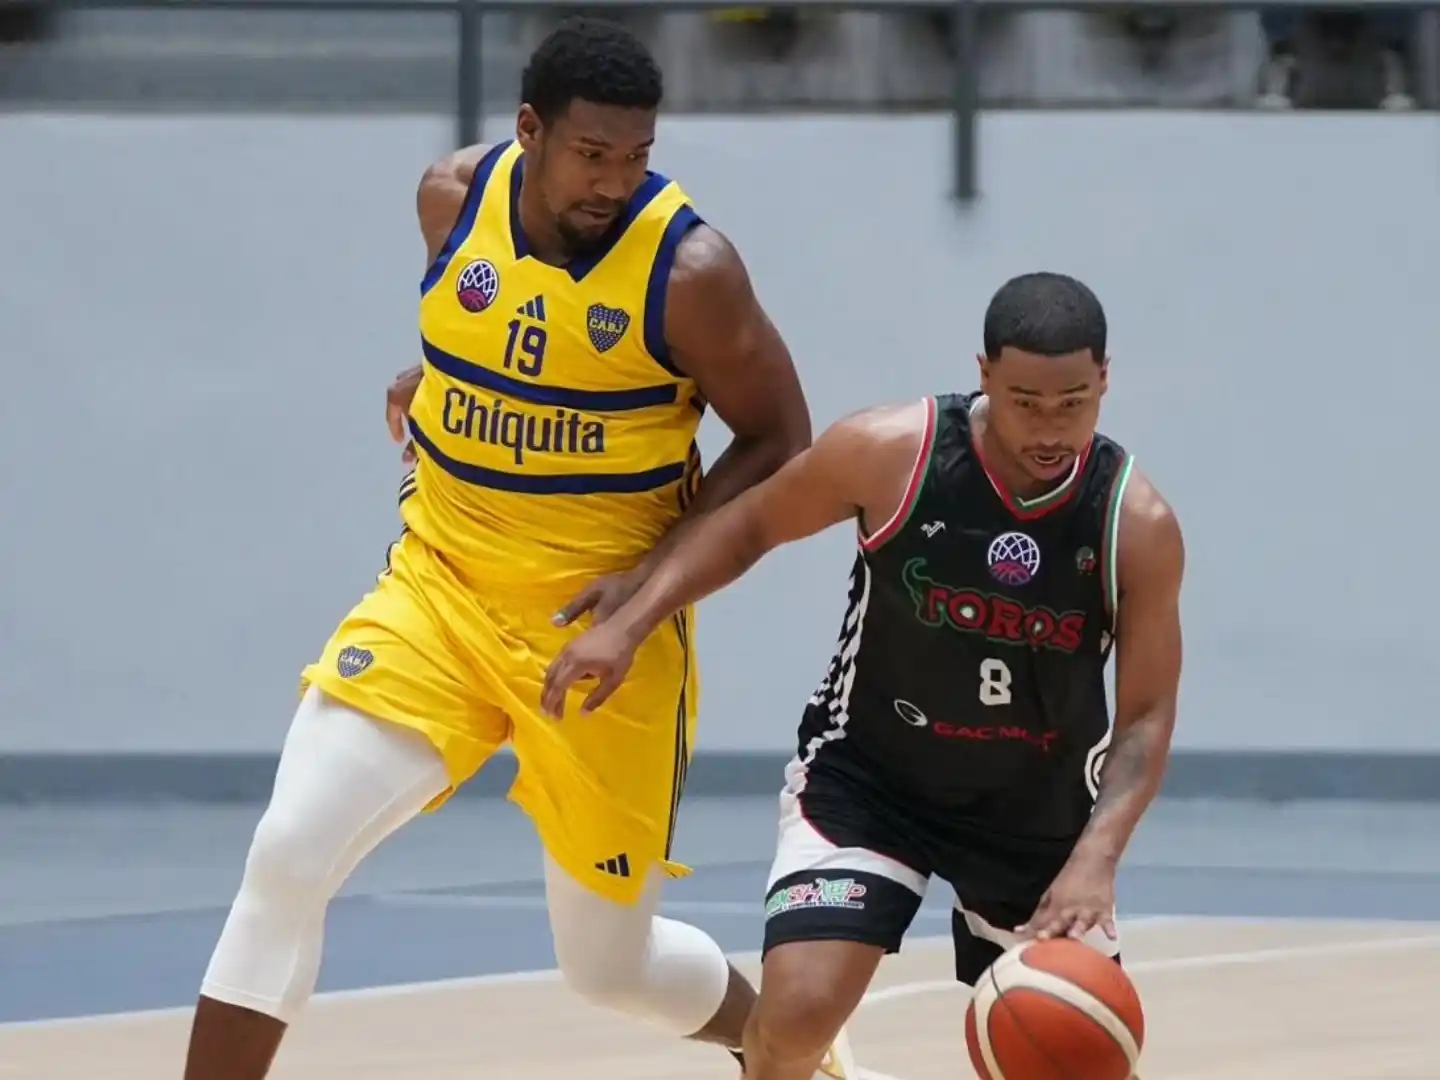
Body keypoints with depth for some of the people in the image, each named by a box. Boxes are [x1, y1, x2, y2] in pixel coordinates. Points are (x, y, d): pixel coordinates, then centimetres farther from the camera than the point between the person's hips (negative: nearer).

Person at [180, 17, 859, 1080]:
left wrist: (653, 575, -18)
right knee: (288, 856, -16)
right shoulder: (455, 196, -5)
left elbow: (777, 444, -9)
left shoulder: (688, 268, -18)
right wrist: (428, 381, 5)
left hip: (604, 622, -3)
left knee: (611, 962, 9)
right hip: (439, 590, 3)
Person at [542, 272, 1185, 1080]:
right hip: (868, 777, -2)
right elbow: (750, 524, -3)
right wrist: (630, 625, -12)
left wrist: (1096, 858, -27)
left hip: (1039, 808, 2)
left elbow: (1147, 716, -12)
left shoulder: (1138, 525, -18)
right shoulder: (890, 454, -21)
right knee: (798, 1012, -20)